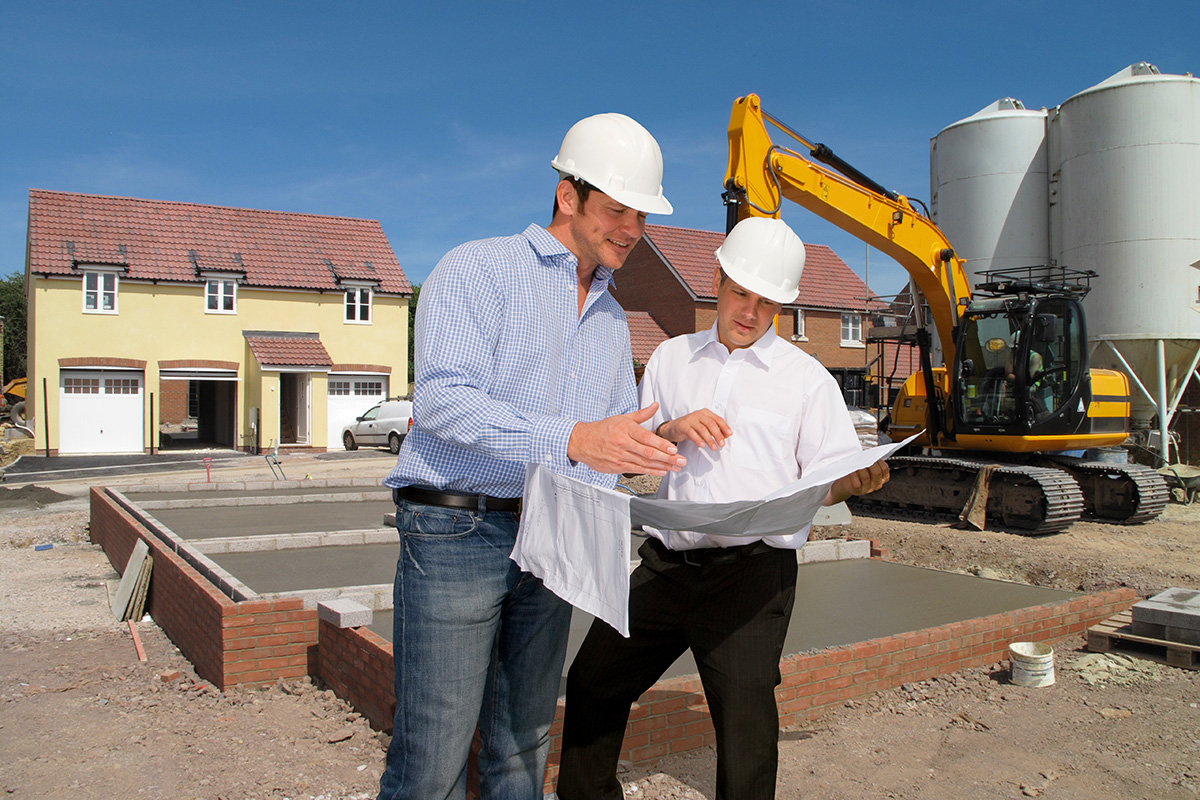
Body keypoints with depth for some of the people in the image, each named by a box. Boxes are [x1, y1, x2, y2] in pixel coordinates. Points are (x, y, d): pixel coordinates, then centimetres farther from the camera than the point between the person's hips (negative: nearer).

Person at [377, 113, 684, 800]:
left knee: (524, 740, 13)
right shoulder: (476, 271, -4)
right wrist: (571, 439, -30)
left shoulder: (612, 318, 18)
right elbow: (441, 399, -19)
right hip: (457, 532, -6)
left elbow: (618, 432, 24)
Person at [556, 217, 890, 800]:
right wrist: (672, 430, -4)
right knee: (592, 682, 12)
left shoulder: (807, 378, 6)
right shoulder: (670, 359, 15)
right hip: (665, 563, 4)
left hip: (753, 571, -3)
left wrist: (856, 481, -21)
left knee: (745, 721, -5)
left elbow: (824, 484, 1)